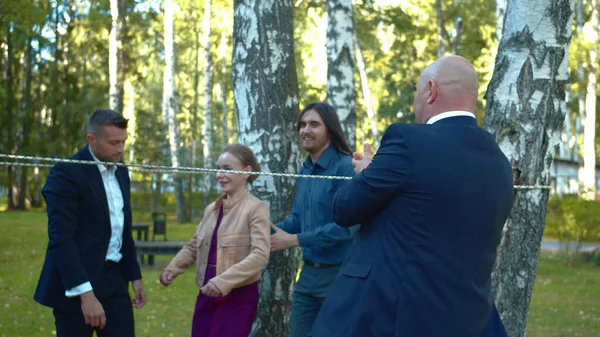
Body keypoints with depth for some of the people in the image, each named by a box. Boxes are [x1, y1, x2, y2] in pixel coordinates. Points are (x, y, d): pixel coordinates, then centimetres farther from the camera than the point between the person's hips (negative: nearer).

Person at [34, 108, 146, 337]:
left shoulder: (120, 172, 13)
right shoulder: (67, 173, -12)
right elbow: (61, 238, -19)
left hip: (114, 281, 7)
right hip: (76, 285, -7)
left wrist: (134, 276, 19)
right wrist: (85, 293, -25)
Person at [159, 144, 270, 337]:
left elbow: (260, 255, -20)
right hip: (207, 297, 7)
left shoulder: (256, 208, -9)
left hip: (238, 298, -6)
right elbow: (194, 246, 18)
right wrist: (173, 268, -2)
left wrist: (223, 281, -28)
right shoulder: (211, 209, 12)